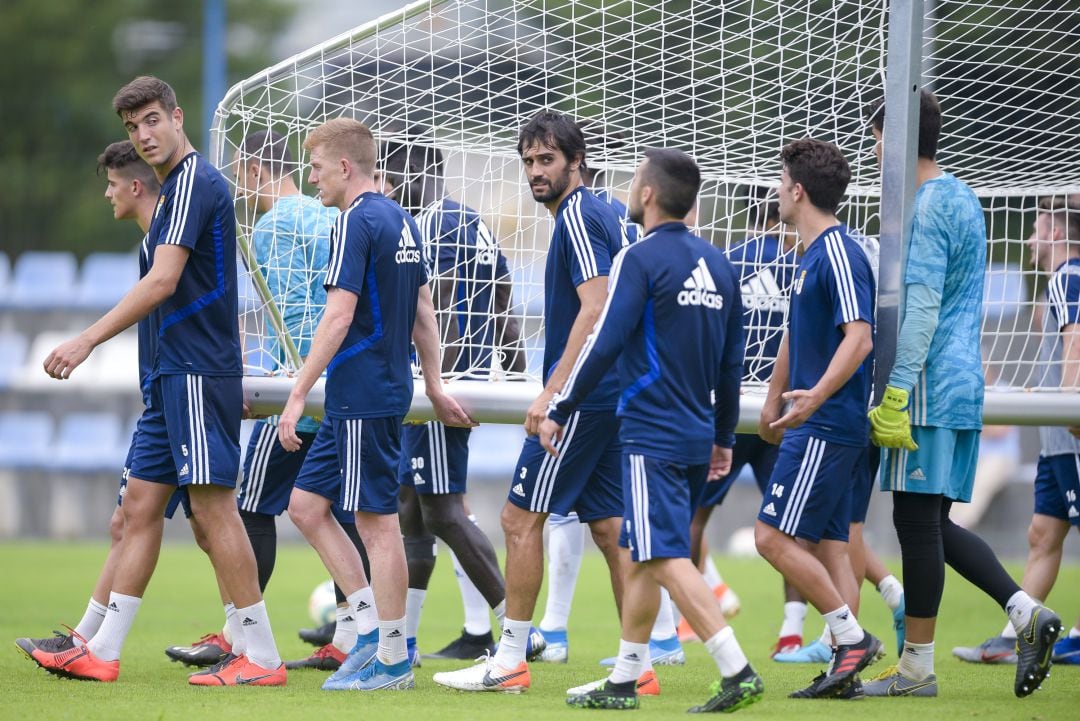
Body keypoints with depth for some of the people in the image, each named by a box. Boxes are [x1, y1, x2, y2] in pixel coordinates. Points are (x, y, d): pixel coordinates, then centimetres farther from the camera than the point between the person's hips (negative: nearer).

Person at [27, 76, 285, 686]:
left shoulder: (194, 180, -13)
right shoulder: (181, 185, 19)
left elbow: (162, 282, -21)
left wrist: (89, 340, -22)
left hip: (198, 373, -10)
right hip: (174, 375, 10)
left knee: (214, 505, -8)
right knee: (141, 504, 9)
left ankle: (260, 656, -5)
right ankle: (103, 652, 11)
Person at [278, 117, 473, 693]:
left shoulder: (357, 223, -14)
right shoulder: (400, 221, 15)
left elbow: (339, 317, -20)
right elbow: (423, 314, 19)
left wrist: (297, 395, -19)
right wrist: (434, 388, 24)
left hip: (363, 399, -10)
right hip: (365, 398, 10)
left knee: (378, 523, -4)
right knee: (306, 505, 12)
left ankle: (393, 660, 1)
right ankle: (372, 628, 12)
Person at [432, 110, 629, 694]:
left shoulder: (578, 216, -12)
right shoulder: (598, 215, 18)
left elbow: (595, 308, -21)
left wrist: (553, 391, -23)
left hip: (582, 399, -10)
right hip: (609, 399, 10)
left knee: (521, 516, -4)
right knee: (609, 527, 8)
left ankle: (510, 660, -2)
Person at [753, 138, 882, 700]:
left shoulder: (839, 255, -15)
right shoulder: (811, 256, 17)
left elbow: (859, 338, -25)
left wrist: (816, 396, -35)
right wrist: (773, 401, 34)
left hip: (826, 426, -10)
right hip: (815, 426, 10)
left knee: (774, 537, -11)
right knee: (826, 542, 8)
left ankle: (852, 636, -8)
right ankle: (847, 671, 8)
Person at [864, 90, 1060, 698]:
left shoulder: (928, 209, -12)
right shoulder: (963, 199, 19)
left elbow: (920, 310, -20)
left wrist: (896, 393, -21)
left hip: (930, 389, -10)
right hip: (963, 386, 10)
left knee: (918, 519, -5)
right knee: (933, 523, 12)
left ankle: (917, 667, -2)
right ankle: (1026, 613, 0)